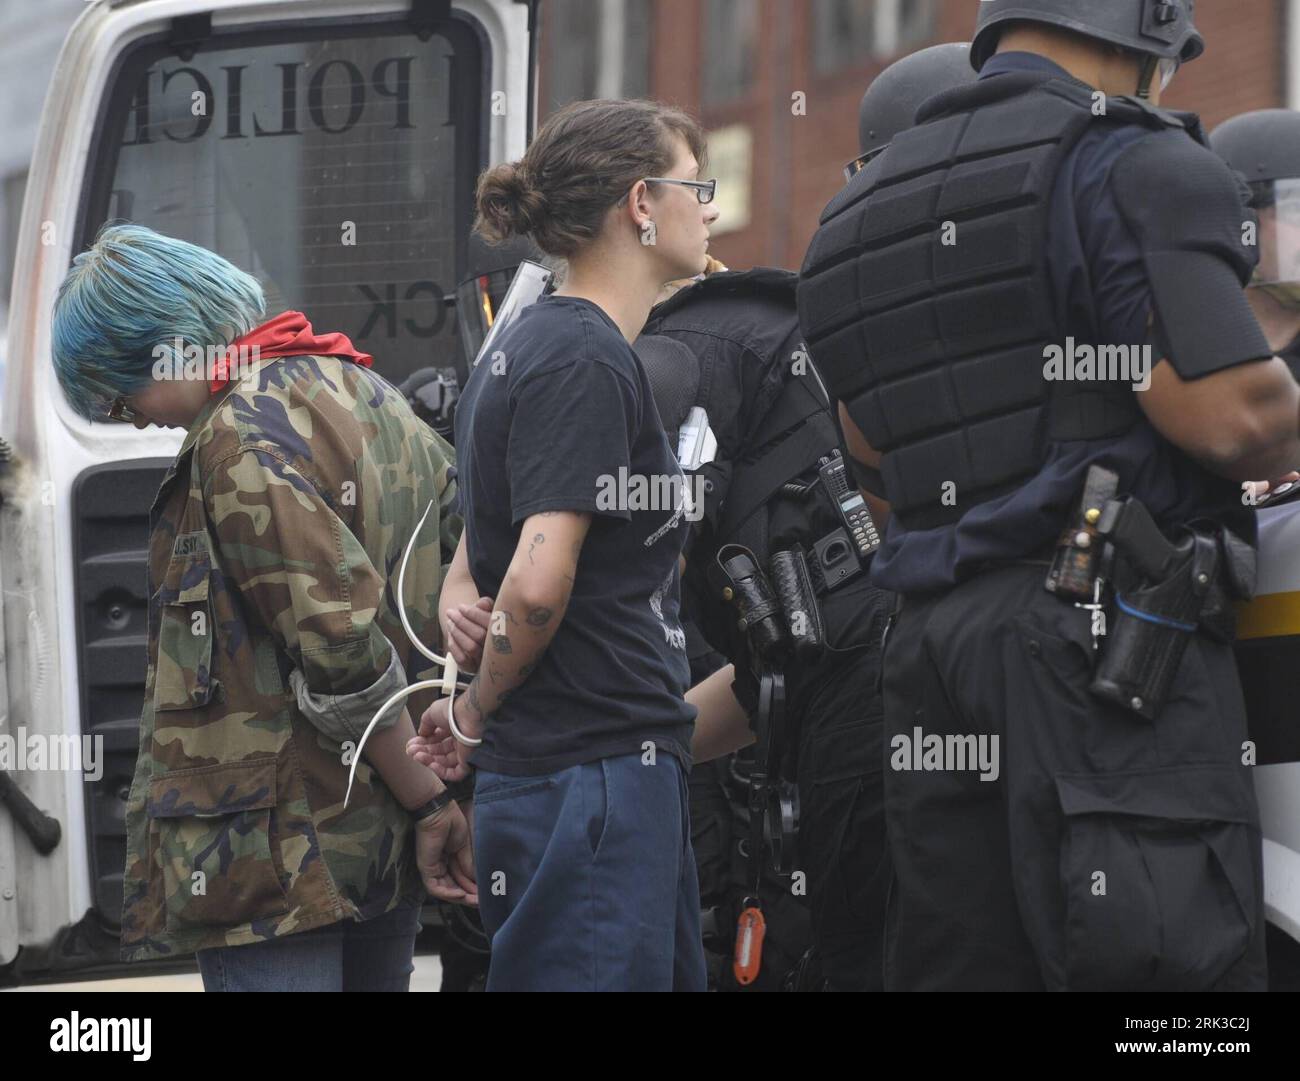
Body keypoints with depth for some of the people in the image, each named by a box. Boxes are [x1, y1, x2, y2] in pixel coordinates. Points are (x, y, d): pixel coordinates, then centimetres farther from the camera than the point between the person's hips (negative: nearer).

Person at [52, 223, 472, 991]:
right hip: (390, 840, 10)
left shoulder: (243, 437, -15)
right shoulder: (368, 395, 14)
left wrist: (429, 803, -13)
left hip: (281, 853, -10)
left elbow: (344, 649, -20)